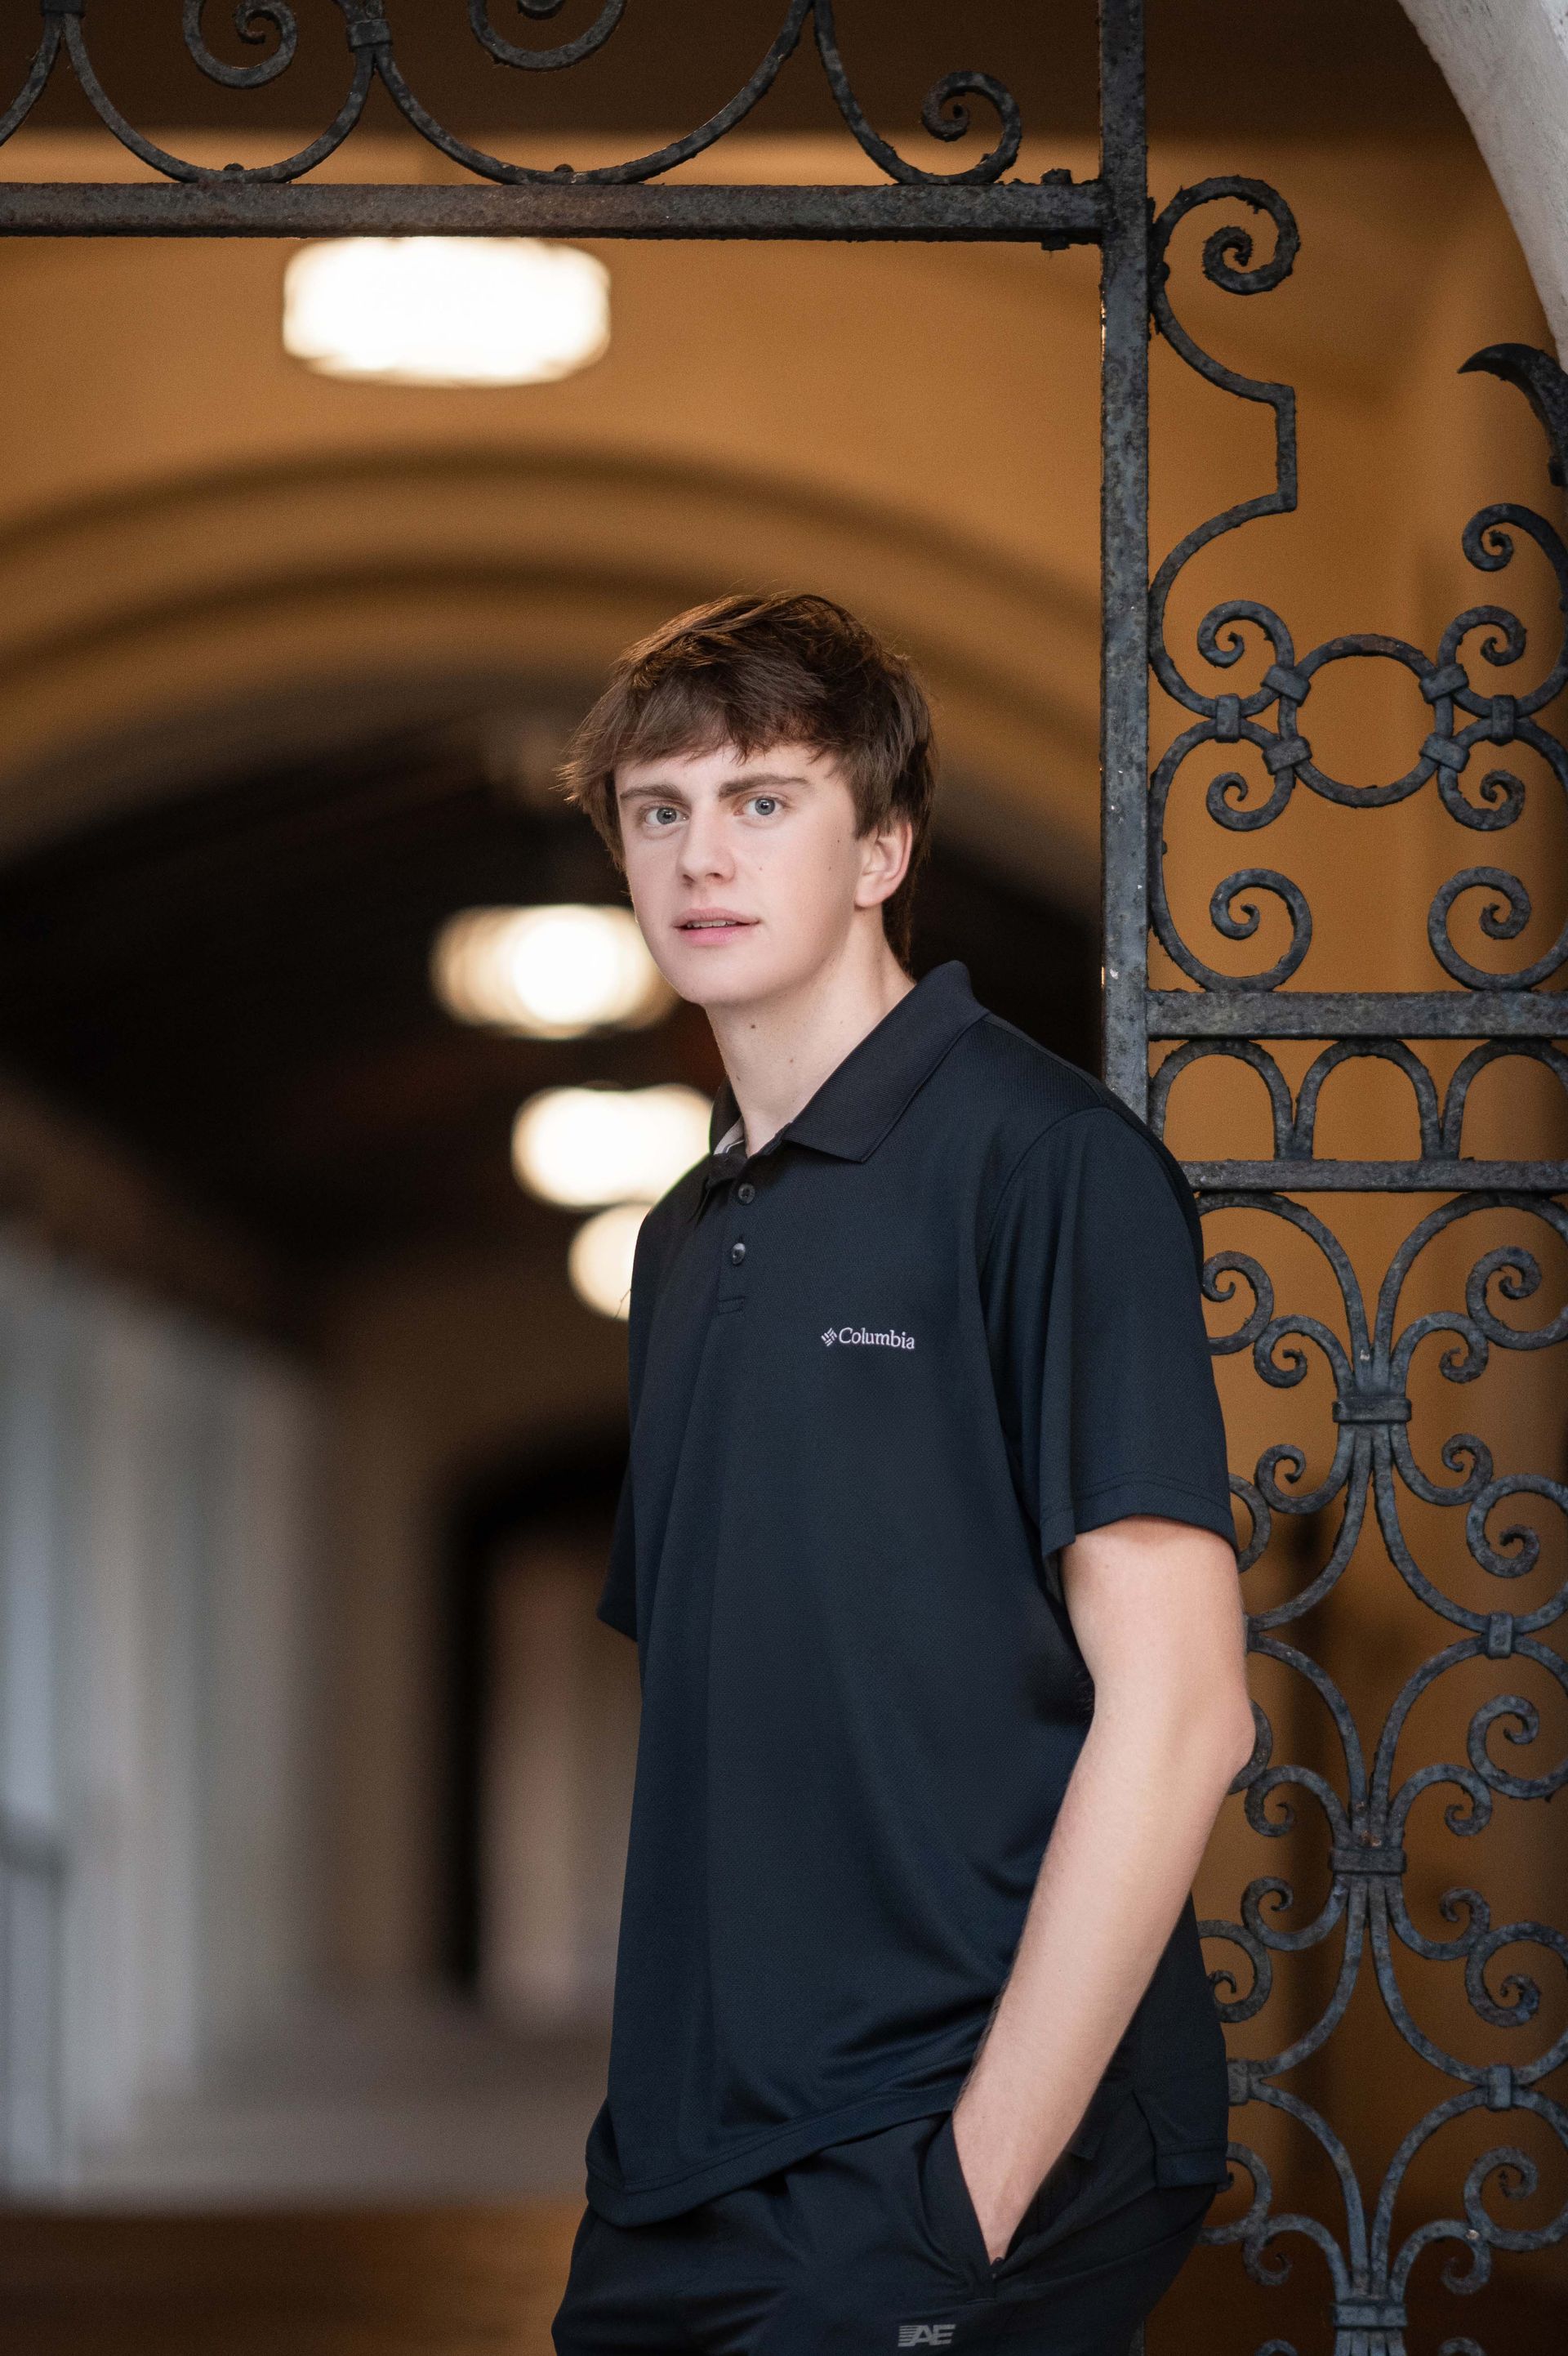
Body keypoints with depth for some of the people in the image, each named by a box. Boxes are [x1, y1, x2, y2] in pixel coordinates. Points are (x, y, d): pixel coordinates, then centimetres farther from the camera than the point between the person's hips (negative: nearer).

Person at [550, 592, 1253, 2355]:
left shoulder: (1043, 1162, -9)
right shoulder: (689, 1243, 14)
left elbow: (1175, 1711, -15)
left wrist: (976, 2191, -17)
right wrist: (659, 2117, 6)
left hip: (954, 2151, -7)